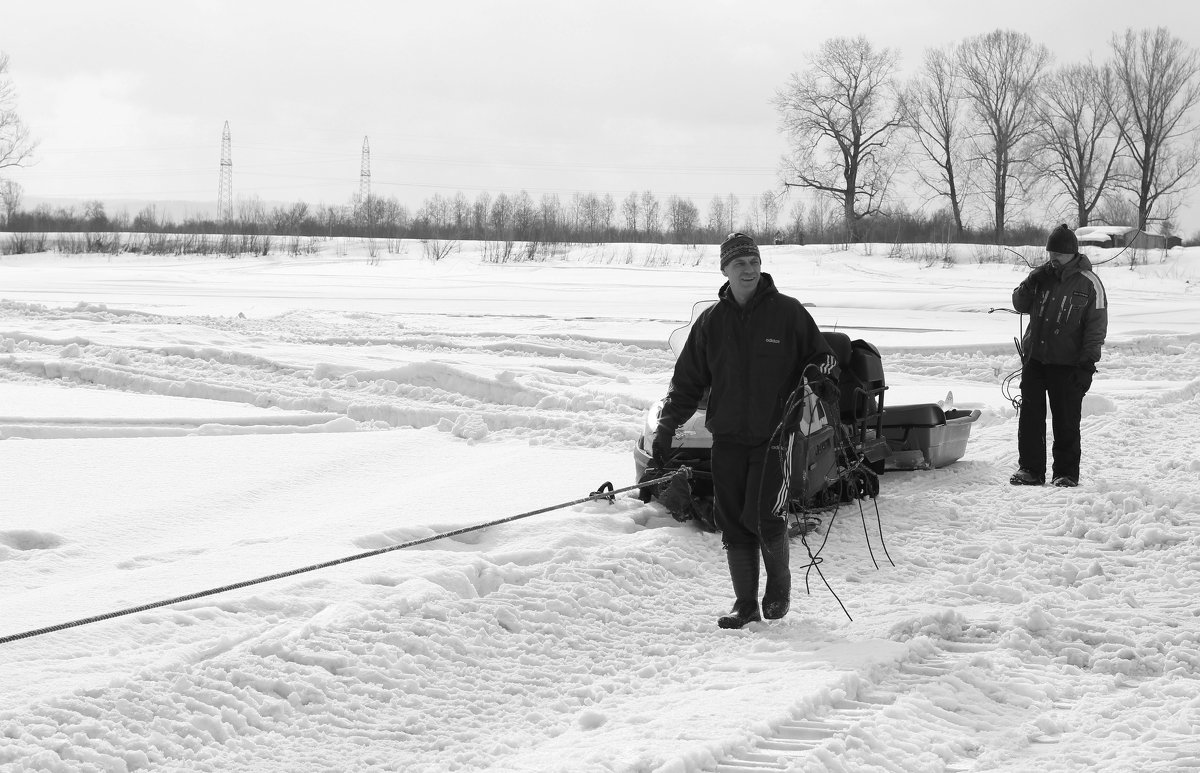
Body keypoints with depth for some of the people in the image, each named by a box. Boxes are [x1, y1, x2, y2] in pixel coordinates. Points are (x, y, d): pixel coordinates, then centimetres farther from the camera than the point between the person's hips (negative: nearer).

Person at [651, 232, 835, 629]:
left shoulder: (788, 312, 1)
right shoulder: (711, 321, 9)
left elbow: (821, 358, 10)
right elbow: (687, 381, 13)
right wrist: (665, 428, 6)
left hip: (773, 435, -3)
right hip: (727, 437, 3)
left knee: (764, 517, -12)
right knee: (733, 522, 2)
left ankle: (779, 585, 13)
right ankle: (745, 603, 12)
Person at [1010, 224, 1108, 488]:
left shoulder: (1089, 283, -4)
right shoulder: (1042, 275, 9)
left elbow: (1097, 327, -4)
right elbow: (1020, 305, 13)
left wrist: (1087, 364, -11)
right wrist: (1030, 285, -7)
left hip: (1066, 364, -4)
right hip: (1033, 357, 4)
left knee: (1066, 421, 1)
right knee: (1030, 416, 5)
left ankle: (1066, 473, 9)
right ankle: (1030, 469, 13)